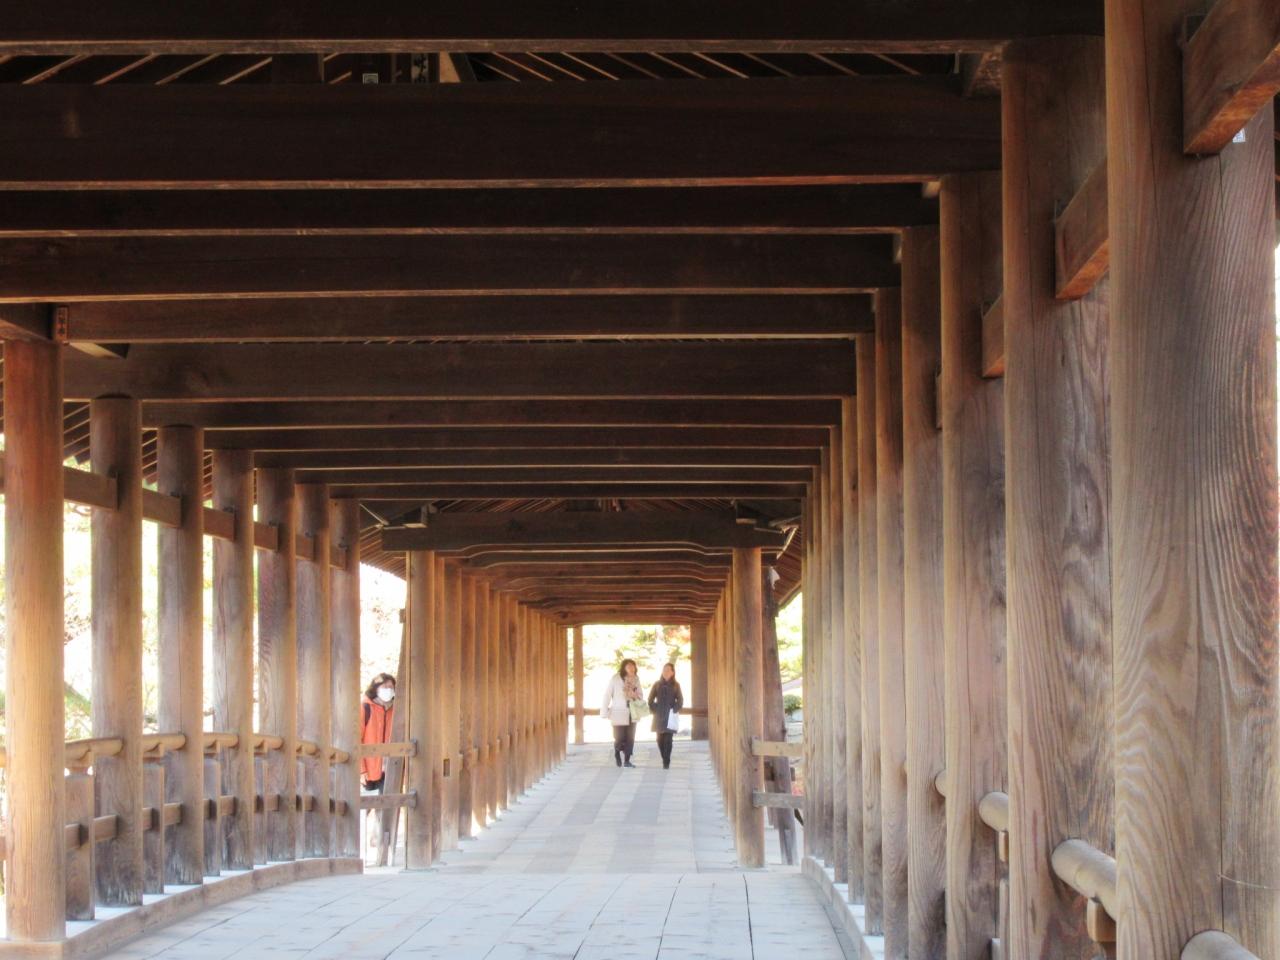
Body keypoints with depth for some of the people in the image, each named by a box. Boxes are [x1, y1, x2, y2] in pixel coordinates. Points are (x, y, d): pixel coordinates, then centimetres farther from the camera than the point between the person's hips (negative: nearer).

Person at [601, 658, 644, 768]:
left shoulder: (635, 679, 2)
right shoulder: (615, 678, -11)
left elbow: (640, 695, 11)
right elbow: (608, 694, -9)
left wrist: (637, 696, -14)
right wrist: (605, 711, -11)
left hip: (632, 714, 4)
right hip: (619, 714, -4)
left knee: (630, 739, 5)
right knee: (619, 739, 0)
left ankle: (627, 760, 16)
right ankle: (617, 754, 28)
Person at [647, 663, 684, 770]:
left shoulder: (675, 685, 5)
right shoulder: (657, 685, 8)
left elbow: (680, 701, 3)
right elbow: (650, 699, 9)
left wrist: (675, 711, -9)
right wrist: (653, 710, -2)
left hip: (671, 716, -2)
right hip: (659, 716, 2)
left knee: (668, 739, -10)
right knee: (660, 739, 2)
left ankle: (666, 762, -10)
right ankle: (665, 760, 17)